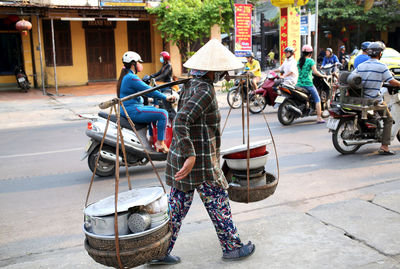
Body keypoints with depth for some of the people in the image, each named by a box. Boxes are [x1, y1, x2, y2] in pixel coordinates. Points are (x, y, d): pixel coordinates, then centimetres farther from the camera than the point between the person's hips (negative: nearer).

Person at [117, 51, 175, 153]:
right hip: (132, 111, -11)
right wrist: (165, 97, -13)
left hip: (127, 109, 11)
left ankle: (152, 138, 30)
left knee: (155, 110, 30)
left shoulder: (126, 76, 15)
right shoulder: (131, 78, -18)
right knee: (163, 114, -16)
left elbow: (143, 90, 25)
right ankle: (160, 143, -8)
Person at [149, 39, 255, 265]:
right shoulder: (205, 90, -20)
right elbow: (181, 121, -31)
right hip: (201, 163, -9)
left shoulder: (190, 85, 10)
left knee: (177, 207, 15)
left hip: (181, 159, 9)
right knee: (219, 205, 10)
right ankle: (232, 247, 28)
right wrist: (191, 156, -33)